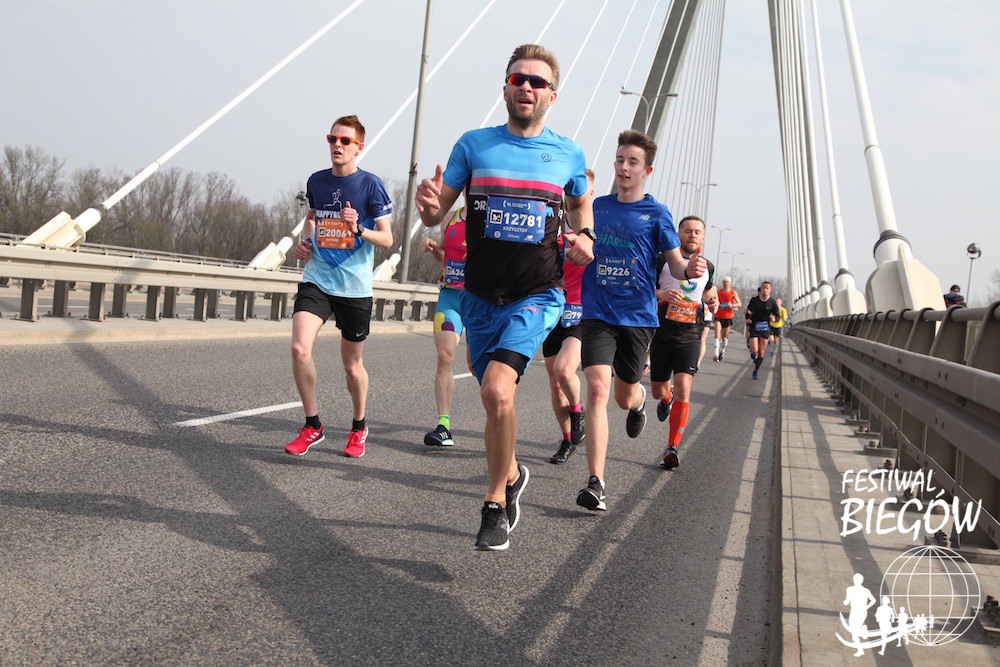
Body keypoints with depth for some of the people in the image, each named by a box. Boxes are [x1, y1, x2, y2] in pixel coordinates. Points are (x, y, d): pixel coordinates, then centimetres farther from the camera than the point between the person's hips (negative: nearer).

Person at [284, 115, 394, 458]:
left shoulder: (370, 184, -7)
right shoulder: (316, 180, 7)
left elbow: (387, 239, -6)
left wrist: (358, 229, -24)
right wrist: (304, 240, 6)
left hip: (354, 286, -3)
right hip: (316, 279, 3)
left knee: (352, 364, 8)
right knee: (299, 348, -16)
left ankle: (358, 427, 32)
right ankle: (313, 427, -1)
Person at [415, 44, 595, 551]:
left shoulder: (568, 154, 3)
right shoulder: (474, 144, 1)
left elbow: (581, 202, 23)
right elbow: (436, 214, 2)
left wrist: (585, 236, 2)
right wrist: (429, 204, -22)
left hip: (538, 296, -2)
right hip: (482, 298, 3)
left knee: (497, 388, -24)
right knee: (496, 401, 12)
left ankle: (495, 501, -6)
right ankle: (511, 476, 41)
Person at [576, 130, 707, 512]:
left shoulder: (657, 214, 1)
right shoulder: (597, 207, 8)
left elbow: (676, 265, -2)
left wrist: (691, 270, -24)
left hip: (638, 316, 0)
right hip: (597, 314, 1)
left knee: (625, 396, 13)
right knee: (597, 388, -17)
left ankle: (639, 399, 55)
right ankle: (596, 484, -17)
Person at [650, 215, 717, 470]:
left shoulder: (707, 267, 10)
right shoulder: (663, 260, 0)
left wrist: (711, 300, 3)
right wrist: (661, 294, -20)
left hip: (690, 336, 0)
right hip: (662, 333, 0)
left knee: (683, 388, -17)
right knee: (658, 391, 10)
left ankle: (672, 447, -11)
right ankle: (666, 399, 50)